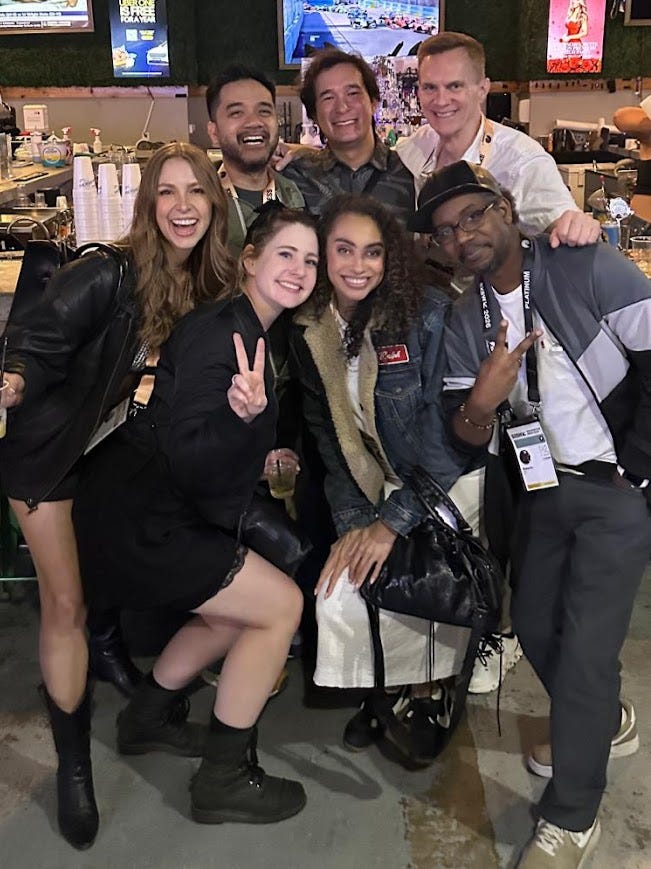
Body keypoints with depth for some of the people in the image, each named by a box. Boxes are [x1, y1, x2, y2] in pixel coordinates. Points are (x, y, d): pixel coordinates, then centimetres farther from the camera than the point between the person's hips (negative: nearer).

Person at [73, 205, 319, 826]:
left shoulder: (254, 332, 10)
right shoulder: (217, 332, -20)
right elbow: (189, 461, -27)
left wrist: (264, 459, 7)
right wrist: (244, 414, -41)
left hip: (152, 512, 10)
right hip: (134, 524, -10)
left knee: (241, 610, 22)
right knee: (281, 604, -5)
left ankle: (147, 718, 38)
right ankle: (223, 778, 9)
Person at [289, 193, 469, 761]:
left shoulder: (429, 316, -17)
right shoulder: (309, 333, -3)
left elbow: (446, 429, -18)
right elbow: (326, 434, 0)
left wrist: (393, 521, -17)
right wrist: (351, 521, -10)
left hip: (446, 487, -3)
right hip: (378, 485, 3)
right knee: (339, 591, -13)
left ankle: (428, 694, 10)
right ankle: (378, 689, 16)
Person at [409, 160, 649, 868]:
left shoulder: (588, 271, -15)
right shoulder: (465, 321, 1)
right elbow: (465, 439, -3)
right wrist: (482, 400, -25)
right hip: (544, 487, 6)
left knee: (585, 645, -8)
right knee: (534, 624, 13)